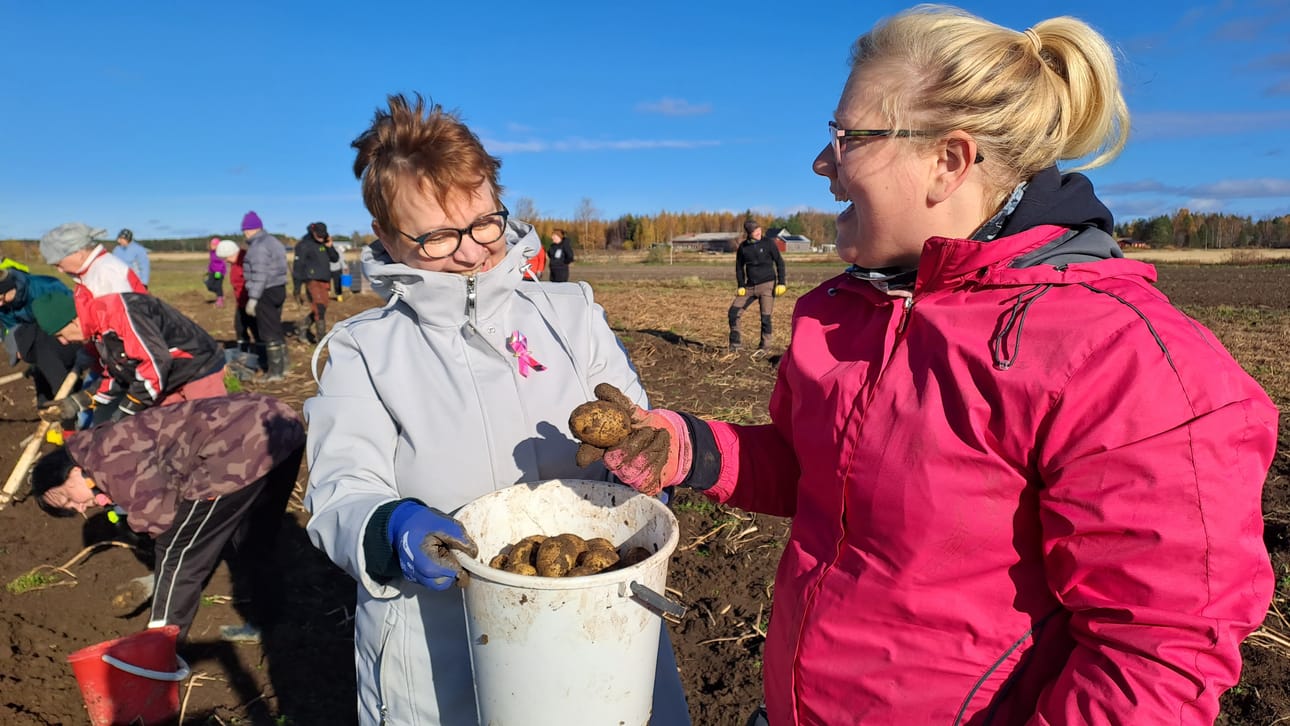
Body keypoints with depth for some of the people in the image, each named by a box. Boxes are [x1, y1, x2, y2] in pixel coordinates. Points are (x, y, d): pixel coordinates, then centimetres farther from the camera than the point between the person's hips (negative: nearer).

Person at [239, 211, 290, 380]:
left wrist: (252, 298, -20)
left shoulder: (258, 246, -15)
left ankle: (275, 372, 0)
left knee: (269, 333, -4)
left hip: (266, 292, -10)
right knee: (277, 330, 17)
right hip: (279, 290, 10)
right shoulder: (274, 241, 15)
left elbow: (259, 275, -21)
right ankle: (282, 367, 25)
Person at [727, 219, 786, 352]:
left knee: (765, 317, -7)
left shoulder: (768, 243, -4)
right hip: (750, 286, 4)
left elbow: (779, 262, 0)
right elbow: (739, 267, 13)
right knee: (733, 312, -3)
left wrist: (781, 283, -7)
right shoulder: (743, 247, 5)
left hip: (767, 285, -4)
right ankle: (736, 343, 10)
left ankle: (764, 346, 8)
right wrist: (741, 286, 3)